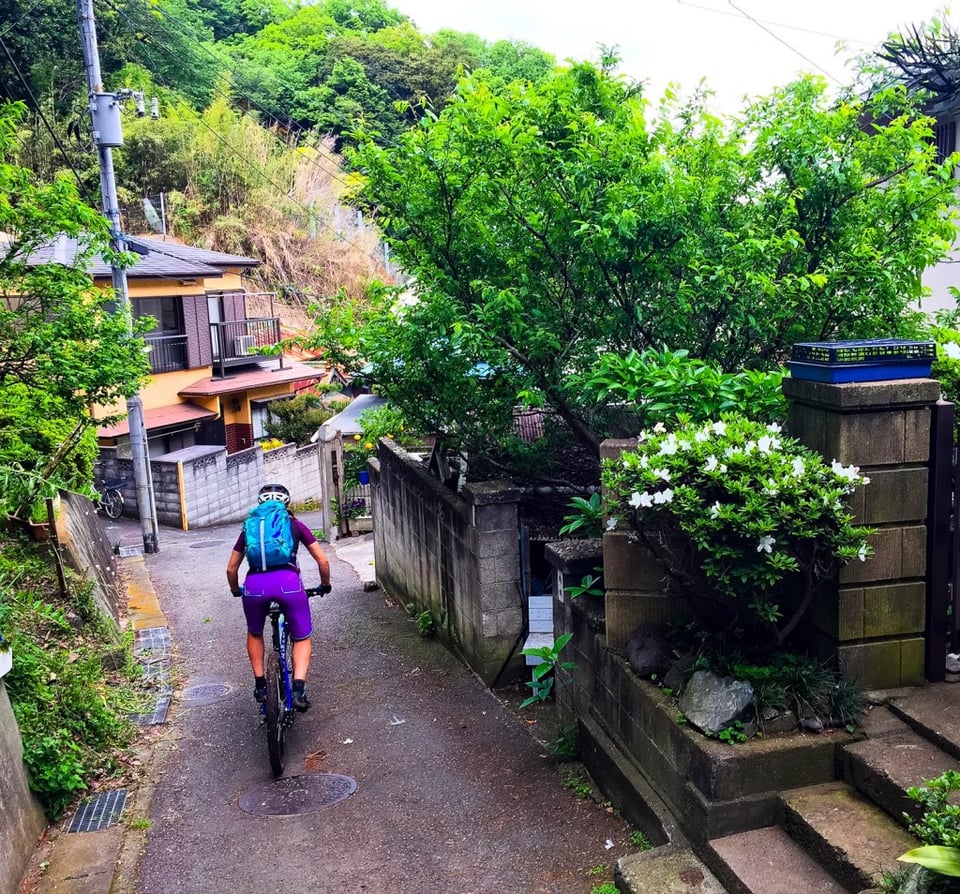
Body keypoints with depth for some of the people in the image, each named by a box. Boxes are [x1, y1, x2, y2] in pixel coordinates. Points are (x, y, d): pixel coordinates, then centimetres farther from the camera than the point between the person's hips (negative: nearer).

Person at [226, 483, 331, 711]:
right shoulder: (295, 525, 22)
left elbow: (231, 568, 29)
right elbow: (323, 561, 19)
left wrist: (236, 590, 48)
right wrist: (325, 585, 36)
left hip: (255, 585, 2)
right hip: (288, 582, -1)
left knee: (254, 633, 30)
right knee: (301, 638, 16)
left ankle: (260, 685, 27)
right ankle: (299, 689, -2)